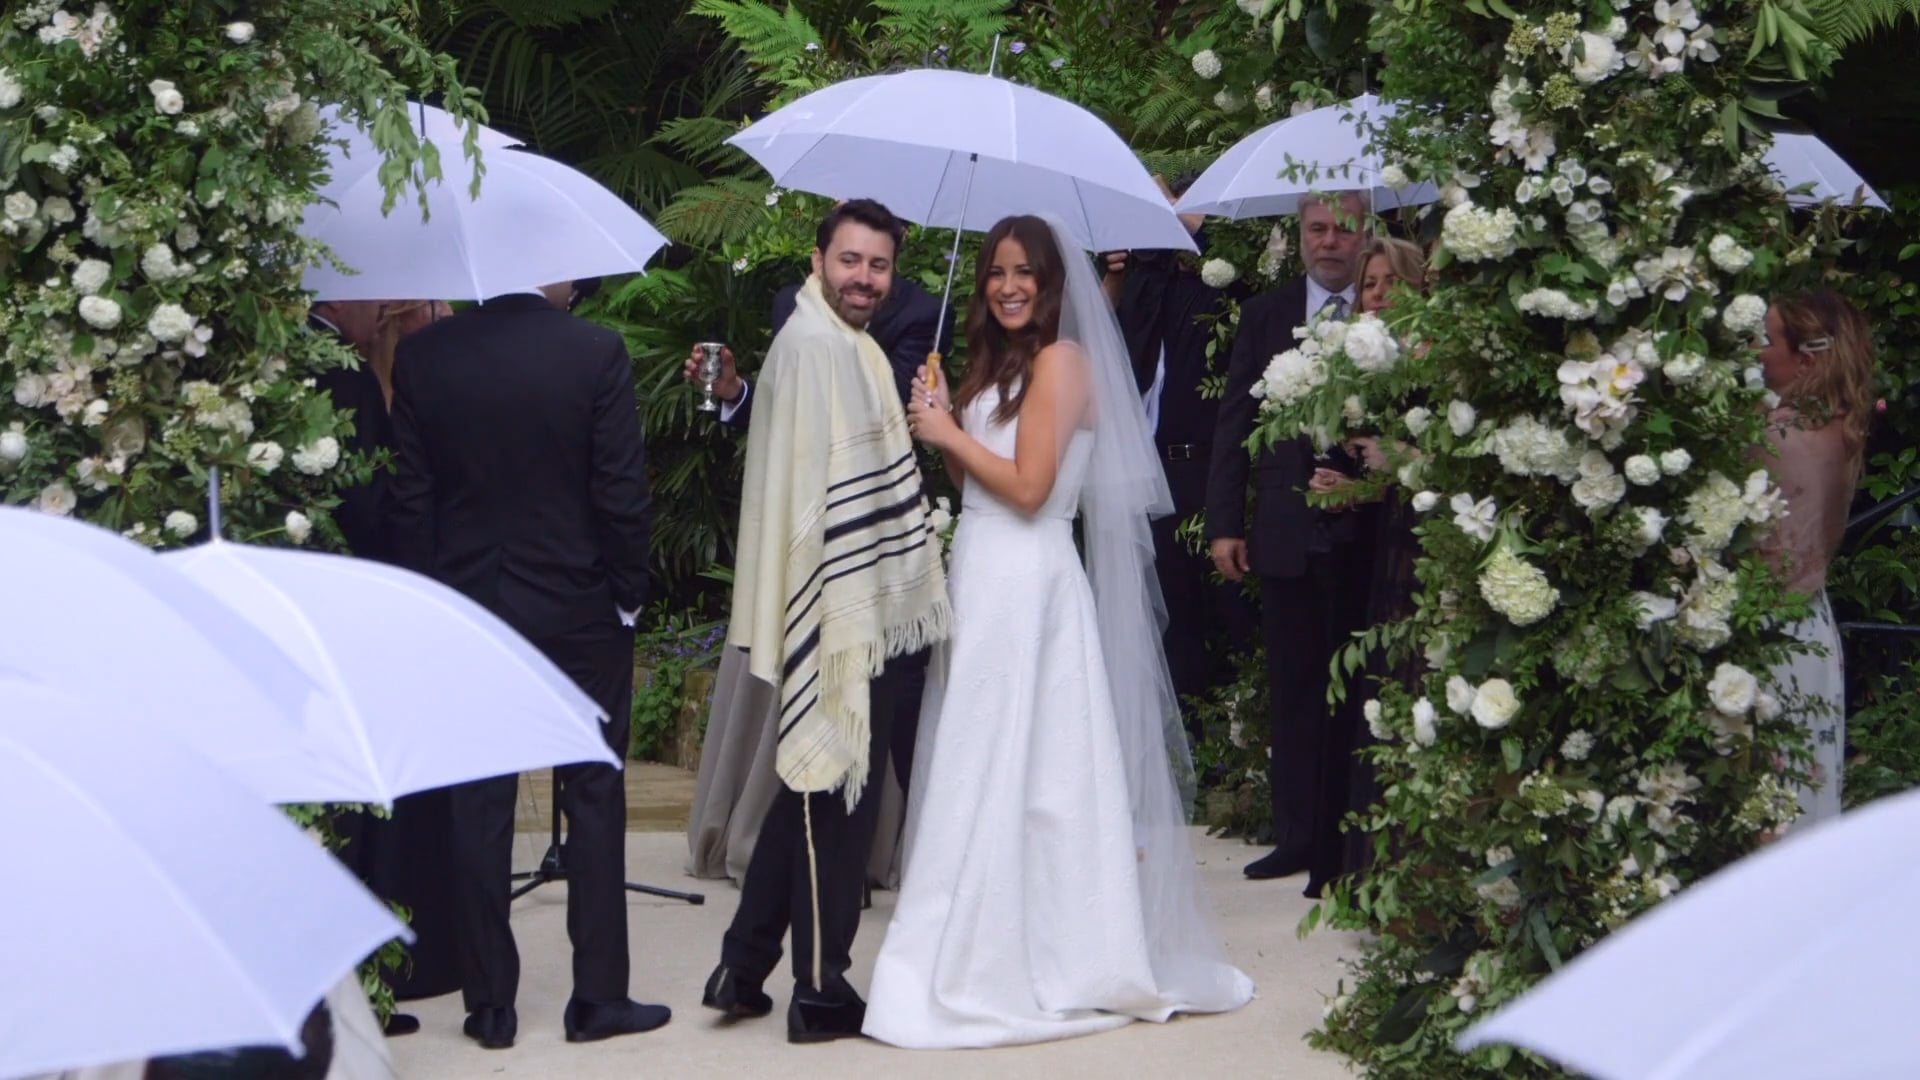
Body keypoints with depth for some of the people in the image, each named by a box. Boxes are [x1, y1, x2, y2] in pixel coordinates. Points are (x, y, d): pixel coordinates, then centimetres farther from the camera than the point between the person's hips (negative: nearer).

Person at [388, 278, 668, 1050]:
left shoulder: (423, 357, -5)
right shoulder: (596, 353, -13)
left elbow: (410, 496, -2)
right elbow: (622, 492, -12)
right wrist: (628, 594, 1)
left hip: (466, 611, 2)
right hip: (580, 610, -2)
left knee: (479, 809, 8)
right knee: (595, 800, 9)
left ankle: (490, 1004, 12)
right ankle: (598, 997, 12)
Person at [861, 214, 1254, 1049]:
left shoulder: (1059, 361, -9)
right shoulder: (997, 362, 18)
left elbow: (1028, 486, -16)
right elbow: (976, 479, 15)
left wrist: (950, 435, -6)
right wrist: (943, 431, 0)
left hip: (1025, 585, -9)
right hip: (984, 579, 9)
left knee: (1010, 770, -6)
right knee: (985, 769, 9)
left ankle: (1018, 968, -1)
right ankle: (997, 950, 15)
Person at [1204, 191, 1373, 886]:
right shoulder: (1265, 315, 9)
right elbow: (1234, 423, 8)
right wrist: (1224, 522, 4)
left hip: (1366, 535, -3)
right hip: (1288, 534, 3)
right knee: (1294, 692, 7)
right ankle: (1300, 835, 14)